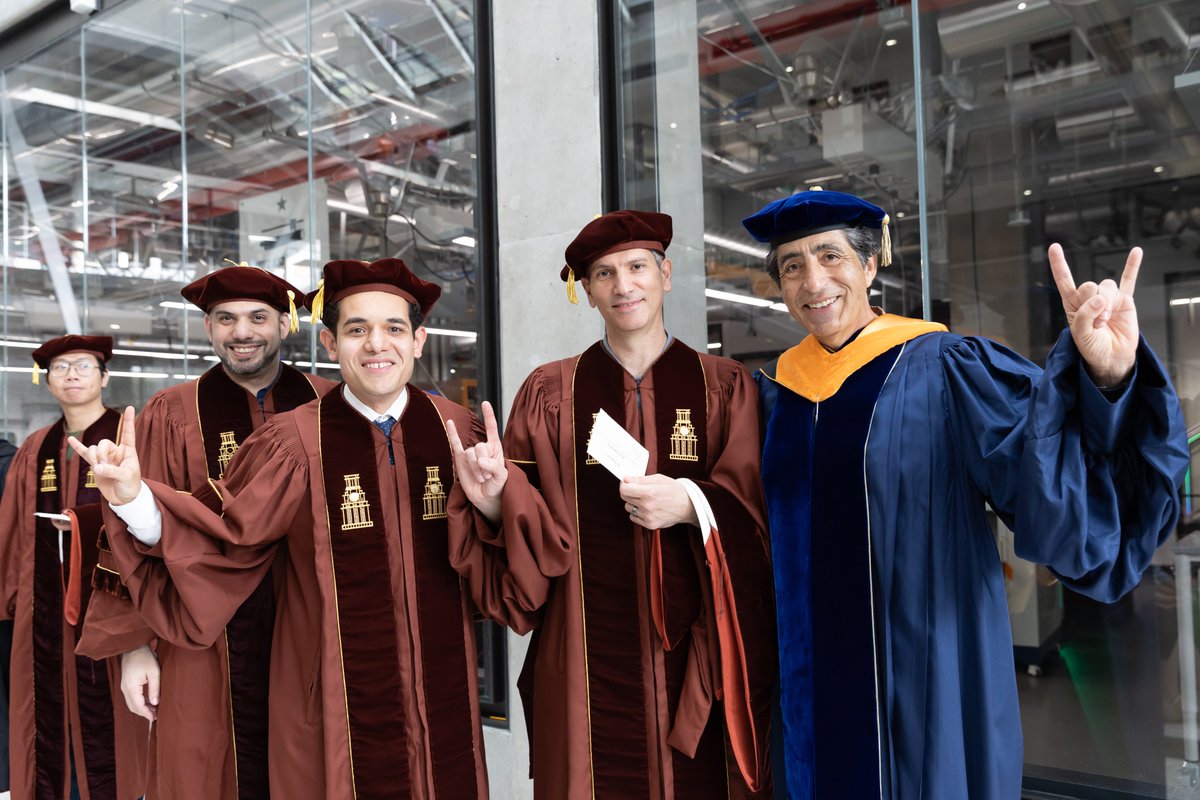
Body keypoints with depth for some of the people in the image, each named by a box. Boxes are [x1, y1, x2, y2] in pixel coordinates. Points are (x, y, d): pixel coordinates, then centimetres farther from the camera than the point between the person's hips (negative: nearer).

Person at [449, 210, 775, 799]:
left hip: (700, 658, 0)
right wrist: (495, 500, -20)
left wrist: (692, 505, -20)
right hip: (589, 659, 0)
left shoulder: (726, 388, 4)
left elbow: (757, 510, -3)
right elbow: (529, 529, 0)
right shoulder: (549, 393, 4)